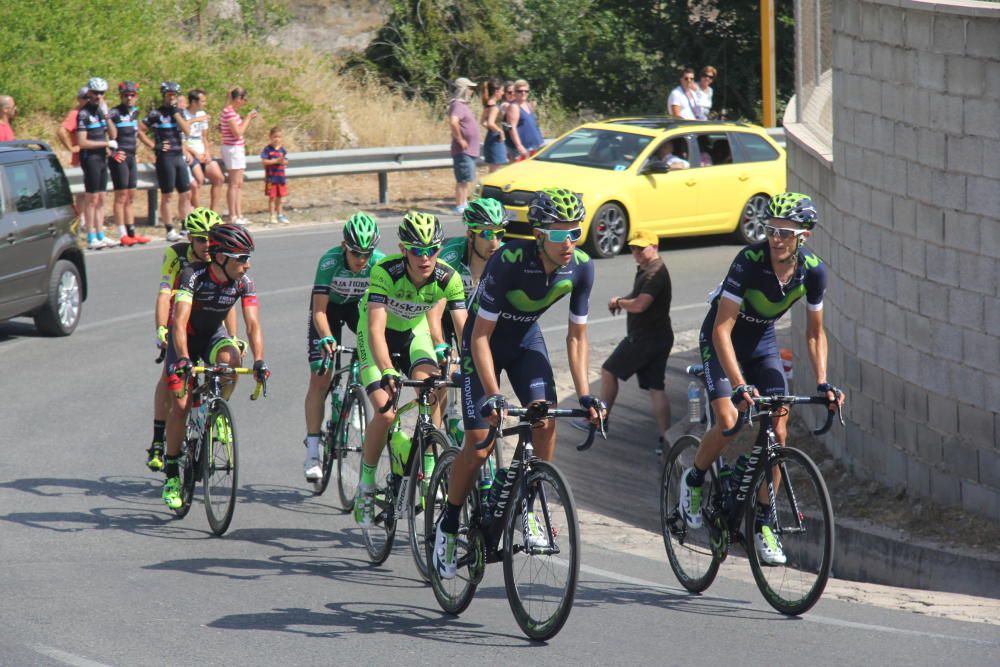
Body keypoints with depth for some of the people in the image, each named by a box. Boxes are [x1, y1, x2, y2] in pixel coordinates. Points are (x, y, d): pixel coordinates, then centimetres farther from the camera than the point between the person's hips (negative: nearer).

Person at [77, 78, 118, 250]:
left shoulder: (101, 110, 12)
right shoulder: (84, 114, -12)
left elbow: (113, 134, 8)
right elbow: (82, 142, -18)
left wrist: (106, 116, -7)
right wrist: (106, 143, -14)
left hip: (102, 158, 8)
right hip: (90, 158, -8)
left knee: (101, 198, 10)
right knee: (92, 198, -6)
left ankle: (100, 236, 15)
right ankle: (91, 238, -4)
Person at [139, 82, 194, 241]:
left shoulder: (179, 112, 11)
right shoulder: (156, 114, -5)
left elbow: (187, 130, -3)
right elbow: (140, 131, -7)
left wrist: (176, 113, -8)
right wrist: (154, 146, -10)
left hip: (179, 156, 6)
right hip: (165, 158, -6)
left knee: (185, 195, 7)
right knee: (167, 196, -2)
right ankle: (170, 231, 2)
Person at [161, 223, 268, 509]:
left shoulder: (243, 282, -19)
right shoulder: (193, 275, -30)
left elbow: (253, 324, -24)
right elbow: (180, 321, -40)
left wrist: (259, 361, -41)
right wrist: (183, 358, -55)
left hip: (214, 335, 3)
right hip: (185, 338, -3)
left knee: (231, 358, -33)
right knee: (181, 404, -13)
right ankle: (171, 473, 1)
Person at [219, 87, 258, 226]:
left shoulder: (233, 112, 14)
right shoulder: (228, 112, -16)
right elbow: (237, 132, -19)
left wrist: (249, 120, 10)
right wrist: (248, 118, -10)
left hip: (239, 149, 10)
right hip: (232, 149, -10)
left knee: (239, 184, 9)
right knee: (234, 183, -7)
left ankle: (239, 215, 9)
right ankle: (233, 216, -5)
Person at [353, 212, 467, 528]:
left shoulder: (448, 278, -25)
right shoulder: (385, 272, -34)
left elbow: (463, 328, -26)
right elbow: (376, 329, -41)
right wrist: (388, 373, -55)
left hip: (414, 330, 3)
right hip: (380, 333, -3)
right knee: (385, 412, -19)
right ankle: (366, 483, 1)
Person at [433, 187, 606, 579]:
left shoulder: (581, 267, -20)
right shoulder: (509, 262, -34)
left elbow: (576, 335, -8)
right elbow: (480, 336, -30)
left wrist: (584, 395, -16)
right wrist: (494, 397, -38)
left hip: (526, 339, 4)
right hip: (485, 340, -4)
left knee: (546, 419, -19)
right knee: (479, 443, -9)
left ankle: (529, 507, -1)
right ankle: (448, 524, 10)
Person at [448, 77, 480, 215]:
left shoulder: (463, 105, 18)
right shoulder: (457, 105, -14)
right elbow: (453, 122, -33)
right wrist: (460, 139, -24)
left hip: (470, 151, 10)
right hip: (463, 151, -10)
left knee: (467, 180, 15)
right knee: (464, 180, -11)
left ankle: (463, 204, 21)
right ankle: (460, 206, -10)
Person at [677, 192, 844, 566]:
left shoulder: (813, 271, -17)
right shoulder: (749, 262, -31)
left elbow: (815, 333, -3)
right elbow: (722, 329, -32)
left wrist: (823, 382, -15)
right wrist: (739, 386, -41)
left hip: (762, 341, 4)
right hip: (722, 341, -4)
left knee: (778, 430, -8)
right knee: (728, 421, -23)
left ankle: (763, 521, 2)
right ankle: (694, 479, 7)